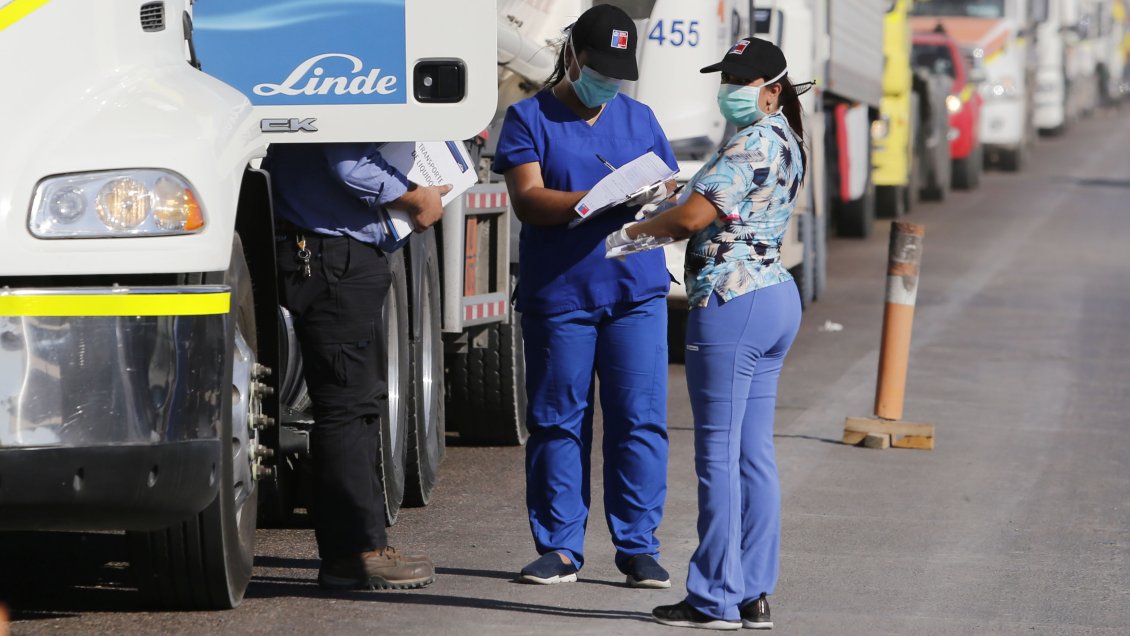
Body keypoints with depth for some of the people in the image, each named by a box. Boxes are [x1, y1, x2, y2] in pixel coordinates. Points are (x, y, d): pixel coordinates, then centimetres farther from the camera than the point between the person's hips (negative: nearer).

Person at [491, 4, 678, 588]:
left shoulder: (639, 118, 15)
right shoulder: (529, 118, 3)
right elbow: (528, 200, -9)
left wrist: (661, 196, -10)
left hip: (636, 295, 2)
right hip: (557, 294, -2)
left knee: (640, 420, -2)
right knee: (557, 424, 2)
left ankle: (638, 548, 4)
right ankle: (559, 549, 9)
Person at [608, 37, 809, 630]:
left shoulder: (753, 141, -15)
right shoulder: (784, 142, 16)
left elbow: (695, 215, -19)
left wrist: (634, 230, -3)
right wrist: (659, 230, 8)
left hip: (730, 304, -10)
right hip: (776, 296, 10)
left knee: (719, 455, -5)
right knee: (754, 456, 10)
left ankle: (717, 599, -2)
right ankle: (754, 594, 12)